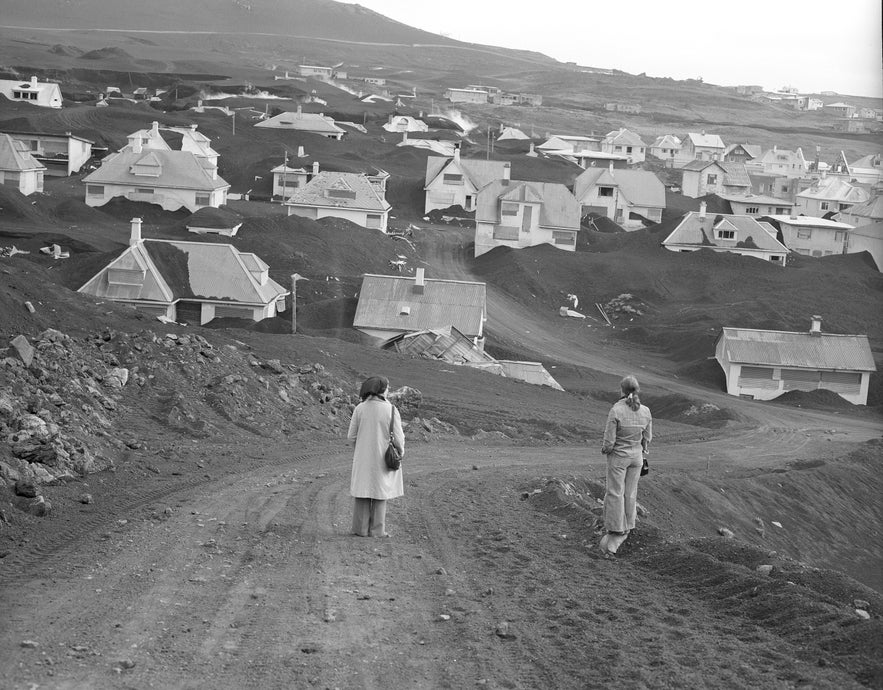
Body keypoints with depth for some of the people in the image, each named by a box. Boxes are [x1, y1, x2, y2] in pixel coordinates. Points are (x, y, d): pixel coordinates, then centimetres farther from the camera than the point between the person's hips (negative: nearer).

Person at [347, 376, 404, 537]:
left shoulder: (359, 409, -7)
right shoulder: (391, 410, -13)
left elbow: (351, 436, -2)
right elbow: (398, 437, -10)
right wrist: (400, 451, 9)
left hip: (363, 458, 2)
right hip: (383, 459, -2)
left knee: (363, 493, 12)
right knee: (380, 493, 9)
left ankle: (361, 528, 11)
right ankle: (377, 529, 9)